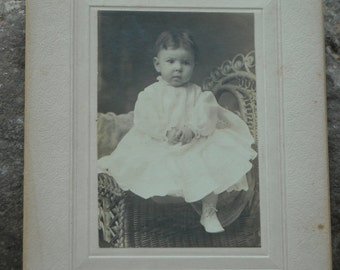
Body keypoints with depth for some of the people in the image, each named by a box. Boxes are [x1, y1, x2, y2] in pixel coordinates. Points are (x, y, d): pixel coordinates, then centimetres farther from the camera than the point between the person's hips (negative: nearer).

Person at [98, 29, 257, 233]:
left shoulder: (197, 93, 3)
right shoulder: (150, 94, 0)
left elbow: (206, 119, -8)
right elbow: (144, 122, -10)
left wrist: (191, 130, -28)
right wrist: (166, 132, -24)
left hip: (195, 147, 0)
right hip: (157, 146, 0)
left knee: (214, 162, -19)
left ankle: (209, 212, -3)